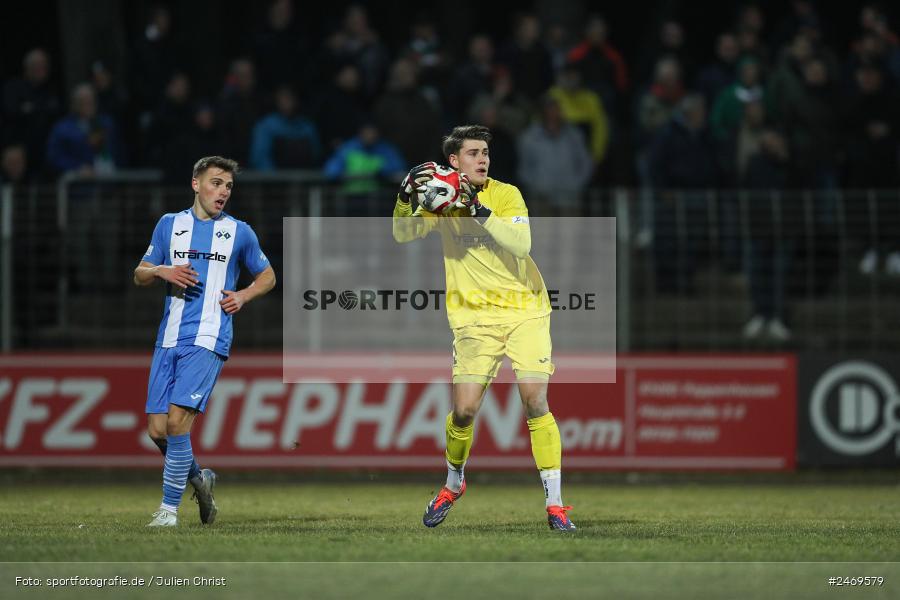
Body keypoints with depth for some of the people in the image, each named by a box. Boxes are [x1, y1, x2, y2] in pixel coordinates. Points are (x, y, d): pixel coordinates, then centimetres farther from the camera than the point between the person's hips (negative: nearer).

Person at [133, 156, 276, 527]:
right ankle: (198, 478, 26)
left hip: (208, 340, -3)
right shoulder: (170, 224, 12)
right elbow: (139, 275, 17)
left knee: (177, 419, -17)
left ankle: (169, 507, -8)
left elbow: (267, 276, 20)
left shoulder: (239, 232, 8)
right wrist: (162, 271, -5)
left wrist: (242, 296, 1)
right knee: (157, 429, -1)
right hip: (169, 339, 3)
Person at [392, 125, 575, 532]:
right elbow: (403, 235, -7)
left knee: (536, 403, -11)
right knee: (464, 411, -5)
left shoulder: (505, 194, -3)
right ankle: (454, 484, 24)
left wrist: (481, 210, -26)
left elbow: (522, 243, -18)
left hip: (525, 310, -1)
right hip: (476, 316, 1)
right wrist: (405, 197, -23)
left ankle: (554, 504, -5)